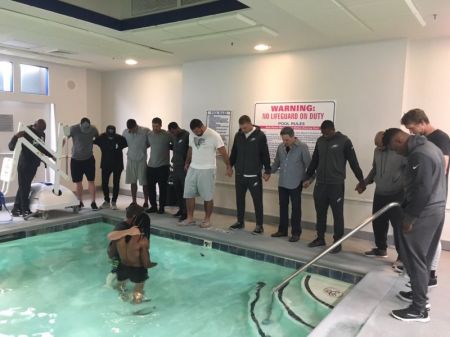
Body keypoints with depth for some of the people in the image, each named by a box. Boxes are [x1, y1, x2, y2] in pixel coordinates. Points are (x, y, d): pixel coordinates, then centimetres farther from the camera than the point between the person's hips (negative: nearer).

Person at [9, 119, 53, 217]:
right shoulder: (26, 133, -16)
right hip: (24, 165, -7)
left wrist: (51, 155, 21)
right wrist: (16, 137, -34)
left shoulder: (42, 134, 7)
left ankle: (16, 209, 21)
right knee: (24, 187, -1)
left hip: (34, 165, 7)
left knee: (25, 187, 12)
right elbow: (11, 147, -19)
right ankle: (25, 210, 8)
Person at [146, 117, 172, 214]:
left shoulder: (167, 135, -8)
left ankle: (161, 207, 14)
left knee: (162, 187, 2)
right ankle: (153, 206, 20)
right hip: (151, 166, 4)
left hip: (163, 166, -4)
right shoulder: (149, 135, 6)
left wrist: (167, 147, -7)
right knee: (151, 187, 7)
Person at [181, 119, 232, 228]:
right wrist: (187, 163, 24)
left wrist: (228, 167, -16)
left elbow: (223, 152, -14)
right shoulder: (192, 135, 5)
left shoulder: (214, 136, -14)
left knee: (207, 197, 2)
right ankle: (190, 218, 16)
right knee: (189, 194, 6)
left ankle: (207, 220, 15)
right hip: (193, 169, 6)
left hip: (207, 170, -6)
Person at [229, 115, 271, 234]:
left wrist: (267, 171, -8)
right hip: (240, 174, 5)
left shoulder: (260, 135, -8)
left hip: (254, 175, -5)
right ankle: (240, 222, 26)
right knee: (240, 199, 12)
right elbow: (234, 153, 15)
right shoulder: (238, 135, 6)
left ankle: (259, 225, 10)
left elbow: (265, 154, -7)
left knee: (257, 200, 1)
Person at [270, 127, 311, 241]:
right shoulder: (281, 147, 5)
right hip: (282, 183, 5)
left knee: (296, 208, 3)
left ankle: (296, 233, 13)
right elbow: (276, 163, 16)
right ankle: (282, 230, 25)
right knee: (283, 207, 12)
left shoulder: (302, 147, -10)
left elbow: (309, 164, -7)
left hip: (295, 184, -5)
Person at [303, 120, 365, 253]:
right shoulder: (320, 141, 9)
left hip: (336, 185, -5)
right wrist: (308, 177, 17)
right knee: (320, 212, 12)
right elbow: (314, 161, 16)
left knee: (337, 214, 2)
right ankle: (320, 238, 25)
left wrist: (361, 180, -4)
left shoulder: (344, 141, -7)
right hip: (320, 184, 5)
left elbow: (353, 162, -5)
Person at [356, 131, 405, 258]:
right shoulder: (377, 151, 7)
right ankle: (381, 249, 30)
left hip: (396, 195, -7)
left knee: (398, 225, -3)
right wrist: (365, 182, 17)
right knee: (378, 223, 13)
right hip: (379, 194, 7)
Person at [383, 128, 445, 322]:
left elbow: (423, 190, -25)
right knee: (422, 257, 19)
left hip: (423, 214, -10)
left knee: (414, 259, -3)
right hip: (435, 210, 10)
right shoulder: (428, 147, 13)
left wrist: (410, 217, -18)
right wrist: (405, 206, 20)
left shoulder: (419, 155, -21)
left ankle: (419, 309, 6)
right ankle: (419, 294, 32)